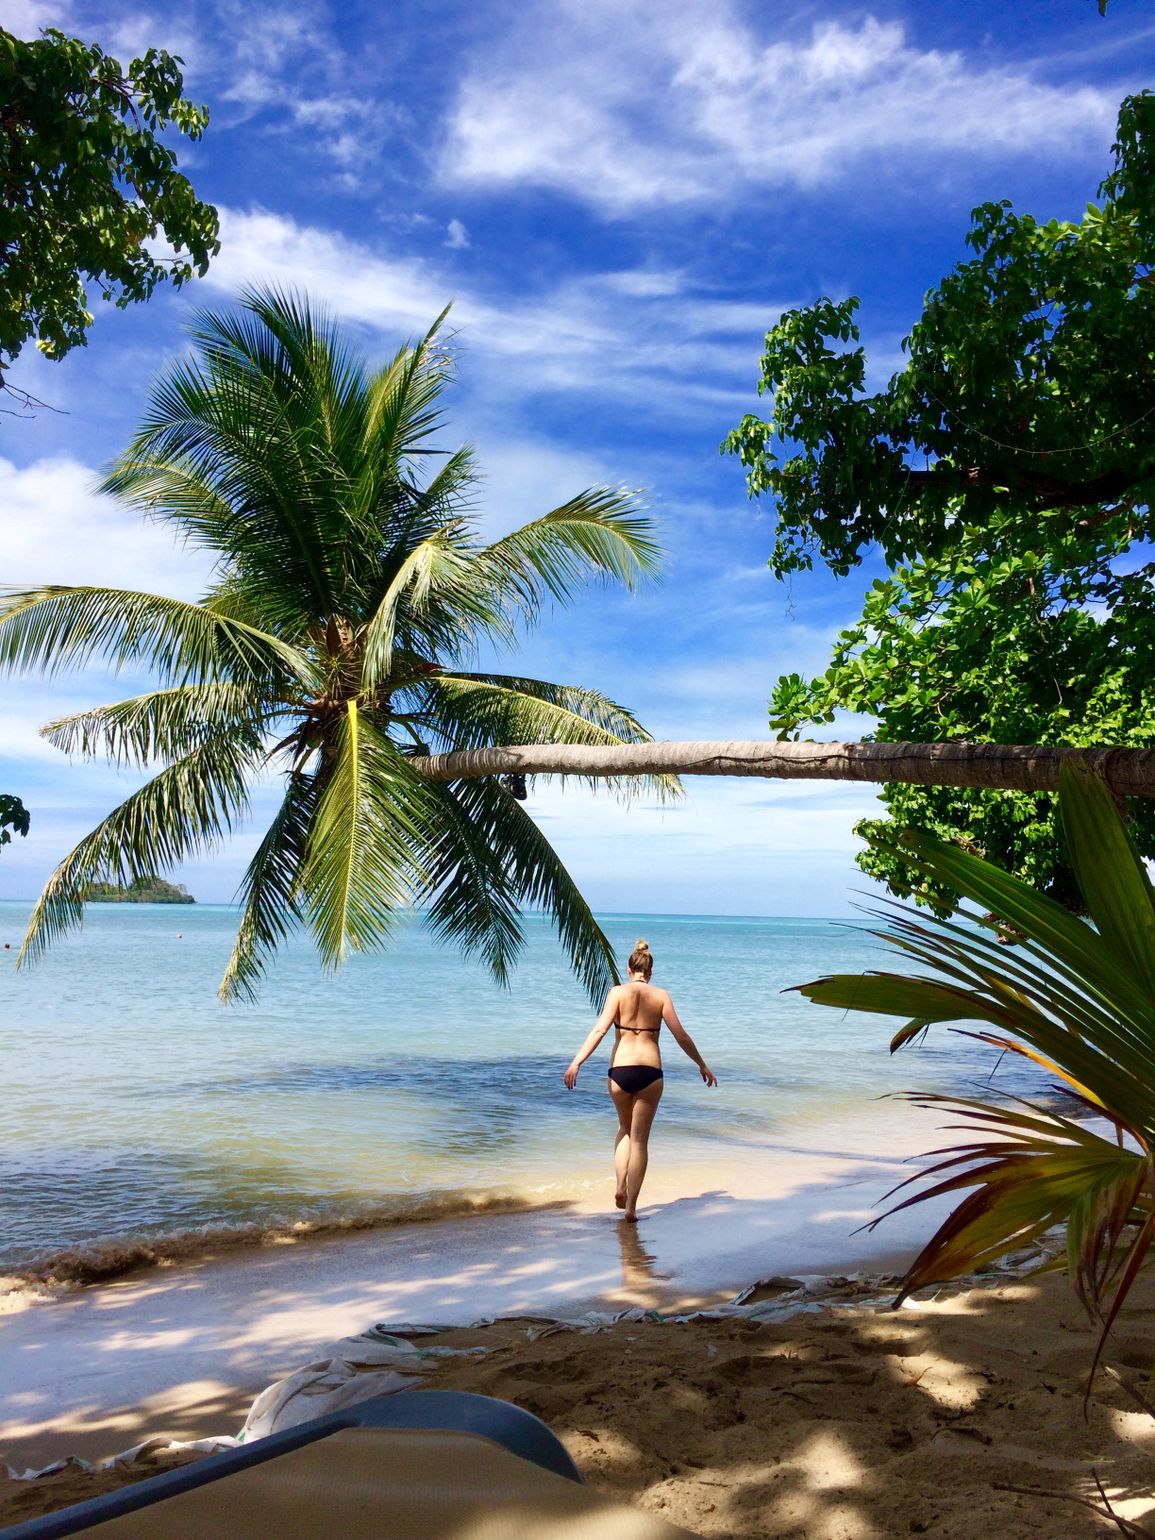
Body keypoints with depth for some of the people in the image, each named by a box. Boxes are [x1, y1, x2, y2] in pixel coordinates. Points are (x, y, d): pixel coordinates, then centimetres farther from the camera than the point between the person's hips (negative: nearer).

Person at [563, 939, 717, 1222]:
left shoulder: (618, 992, 0)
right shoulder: (661, 996, 2)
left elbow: (599, 1030, -10)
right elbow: (681, 1036, 3)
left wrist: (577, 1062, -13)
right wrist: (702, 1065, 14)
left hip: (620, 1069, 1)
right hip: (650, 1071, 0)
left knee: (625, 1129, 25)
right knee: (640, 1138, 8)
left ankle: (620, 1186, 10)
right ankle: (631, 1206, 6)